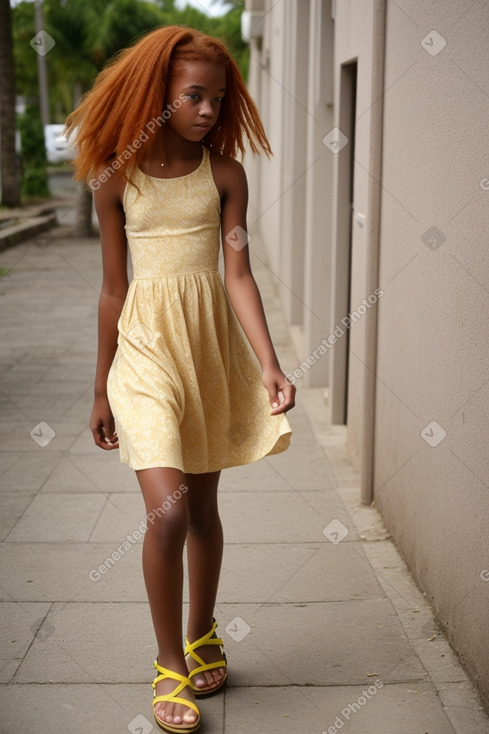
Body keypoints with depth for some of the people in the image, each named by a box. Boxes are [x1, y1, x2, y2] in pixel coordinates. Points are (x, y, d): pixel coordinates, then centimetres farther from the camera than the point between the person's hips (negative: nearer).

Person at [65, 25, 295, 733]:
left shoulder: (224, 172, 0)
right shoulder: (117, 177, -1)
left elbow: (239, 273, -6)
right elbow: (113, 289, 4)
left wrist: (269, 364, -19)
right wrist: (101, 389, 7)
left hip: (214, 340, 2)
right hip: (146, 343, -2)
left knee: (203, 506, 12)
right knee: (168, 510, -13)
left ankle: (202, 639, 32)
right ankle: (169, 664, 6)